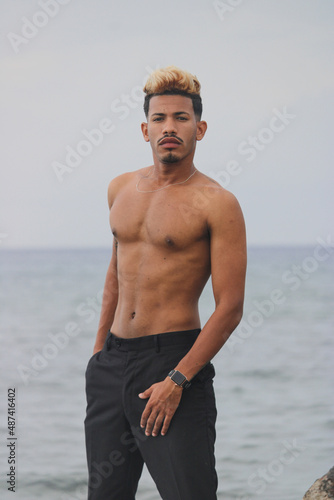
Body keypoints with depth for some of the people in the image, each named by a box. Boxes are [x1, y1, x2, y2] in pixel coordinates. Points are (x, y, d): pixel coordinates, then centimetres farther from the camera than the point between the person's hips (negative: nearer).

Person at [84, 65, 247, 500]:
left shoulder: (217, 204, -9)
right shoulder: (121, 188, 11)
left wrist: (177, 381, -19)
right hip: (112, 362, 6)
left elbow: (230, 308, -13)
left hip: (175, 358, -6)